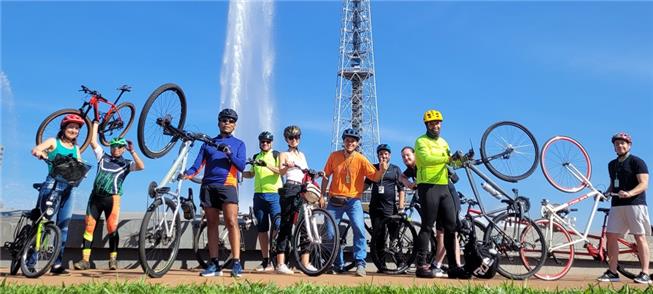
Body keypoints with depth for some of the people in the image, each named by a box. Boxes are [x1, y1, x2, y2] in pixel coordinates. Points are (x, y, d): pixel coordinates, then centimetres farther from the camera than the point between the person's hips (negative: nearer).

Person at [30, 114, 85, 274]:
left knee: (64, 225, 0)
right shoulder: (54, 142, 6)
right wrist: (42, 154, -32)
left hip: (68, 188, 4)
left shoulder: (76, 148, 19)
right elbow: (35, 150, -9)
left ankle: (57, 263, 2)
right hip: (51, 185, -4)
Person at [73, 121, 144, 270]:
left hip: (112, 198, -3)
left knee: (112, 228, -7)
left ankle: (113, 259, 2)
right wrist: (96, 122, 17)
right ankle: (85, 260, 2)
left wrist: (132, 151, -10)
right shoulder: (103, 157, 17)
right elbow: (93, 141, 14)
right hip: (95, 197, 3)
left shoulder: (126, 164, 9)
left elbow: (141, 166, -9)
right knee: (89, 226, -1)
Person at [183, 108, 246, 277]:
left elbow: (242, 166, 0)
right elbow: (197, 165, 10)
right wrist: (188, 173, -11)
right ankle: (214, 264, 7)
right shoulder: (208, 143, 19)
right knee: (212, 224, 3)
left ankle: (237, 263, -16)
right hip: (208, 186, 3)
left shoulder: (238, 144, 14)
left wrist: (230, 154, -16)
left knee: (231, 222, -15)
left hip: (227, 185, -3)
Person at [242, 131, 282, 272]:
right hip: (258, 195, 5)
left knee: (277, 227, -11)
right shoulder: (256, 157, 18)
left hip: (274, 194, -5)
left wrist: (267, 165, -25)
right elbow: (251, 174, 27)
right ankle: (266, 261, 12)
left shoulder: (276, 155, 3)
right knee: (262, 229, 6)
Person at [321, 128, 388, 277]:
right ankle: (337, 265, 19)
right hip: (335, 200, 2)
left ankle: (360, 264, -9)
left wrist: (382, 170, -30)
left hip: (353, 200, -2)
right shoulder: (334, 156, 1)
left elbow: (375, 177, -10)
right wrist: (322, 195, 7)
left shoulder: (361, 159, -5)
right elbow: (326, 176, 10)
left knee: (359, 230, -19)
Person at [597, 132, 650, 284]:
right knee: (611, 236, -1)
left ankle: (645, 273, 3)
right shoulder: (612, 164, 19)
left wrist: (629, 193, -26)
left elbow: (644, 184, -10)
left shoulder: (637, 162, -2)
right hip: (617, 205, 6)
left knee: (640, 237, -3)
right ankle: (612, 272, 4)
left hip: (635, 204, -6)